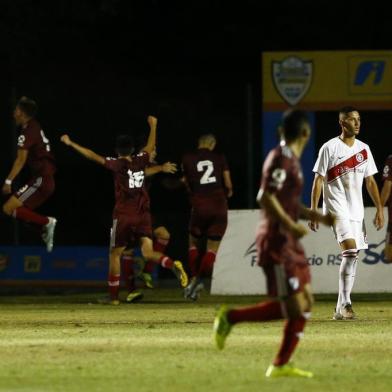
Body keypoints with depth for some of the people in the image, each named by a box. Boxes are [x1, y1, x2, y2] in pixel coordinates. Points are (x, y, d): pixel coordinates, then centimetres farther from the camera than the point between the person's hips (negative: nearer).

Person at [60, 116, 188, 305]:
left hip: (123, 216, -3)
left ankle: (113, 295, 12)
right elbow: (150, 146, 26)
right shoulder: (140, 161, 7)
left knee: (115, 254, 10)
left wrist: (71, 144, -3)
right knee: (148, 253, -4)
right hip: (143, 215, 3)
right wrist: (153, 126, 41)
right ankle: (173, 265, -33)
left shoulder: (117, 164, -5)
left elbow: (93, 156, -8)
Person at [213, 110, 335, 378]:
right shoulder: (280, 159, -14)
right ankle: (231, 317, 0)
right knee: (293, 307, -10)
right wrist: (290, 226, -23)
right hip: (277, 243, -10)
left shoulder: (292, 160, 16)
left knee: (305, 304, 6)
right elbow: (266, 197, -23)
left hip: (289, 244, 10)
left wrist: (320, 218, 19)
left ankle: (281, 366, 8)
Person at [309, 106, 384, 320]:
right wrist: (313, 211, -10)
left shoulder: (363, 149, 11)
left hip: (356, 210, 6)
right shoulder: (330, 148, -5)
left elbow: (370, 181, 16)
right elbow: (318, 180, -5)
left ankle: (341, 309, 10)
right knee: (350, 250, -21)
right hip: (336, 208, -6)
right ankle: (345, 304, -22)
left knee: (352, 256, 4)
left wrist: (379, 209, 8)